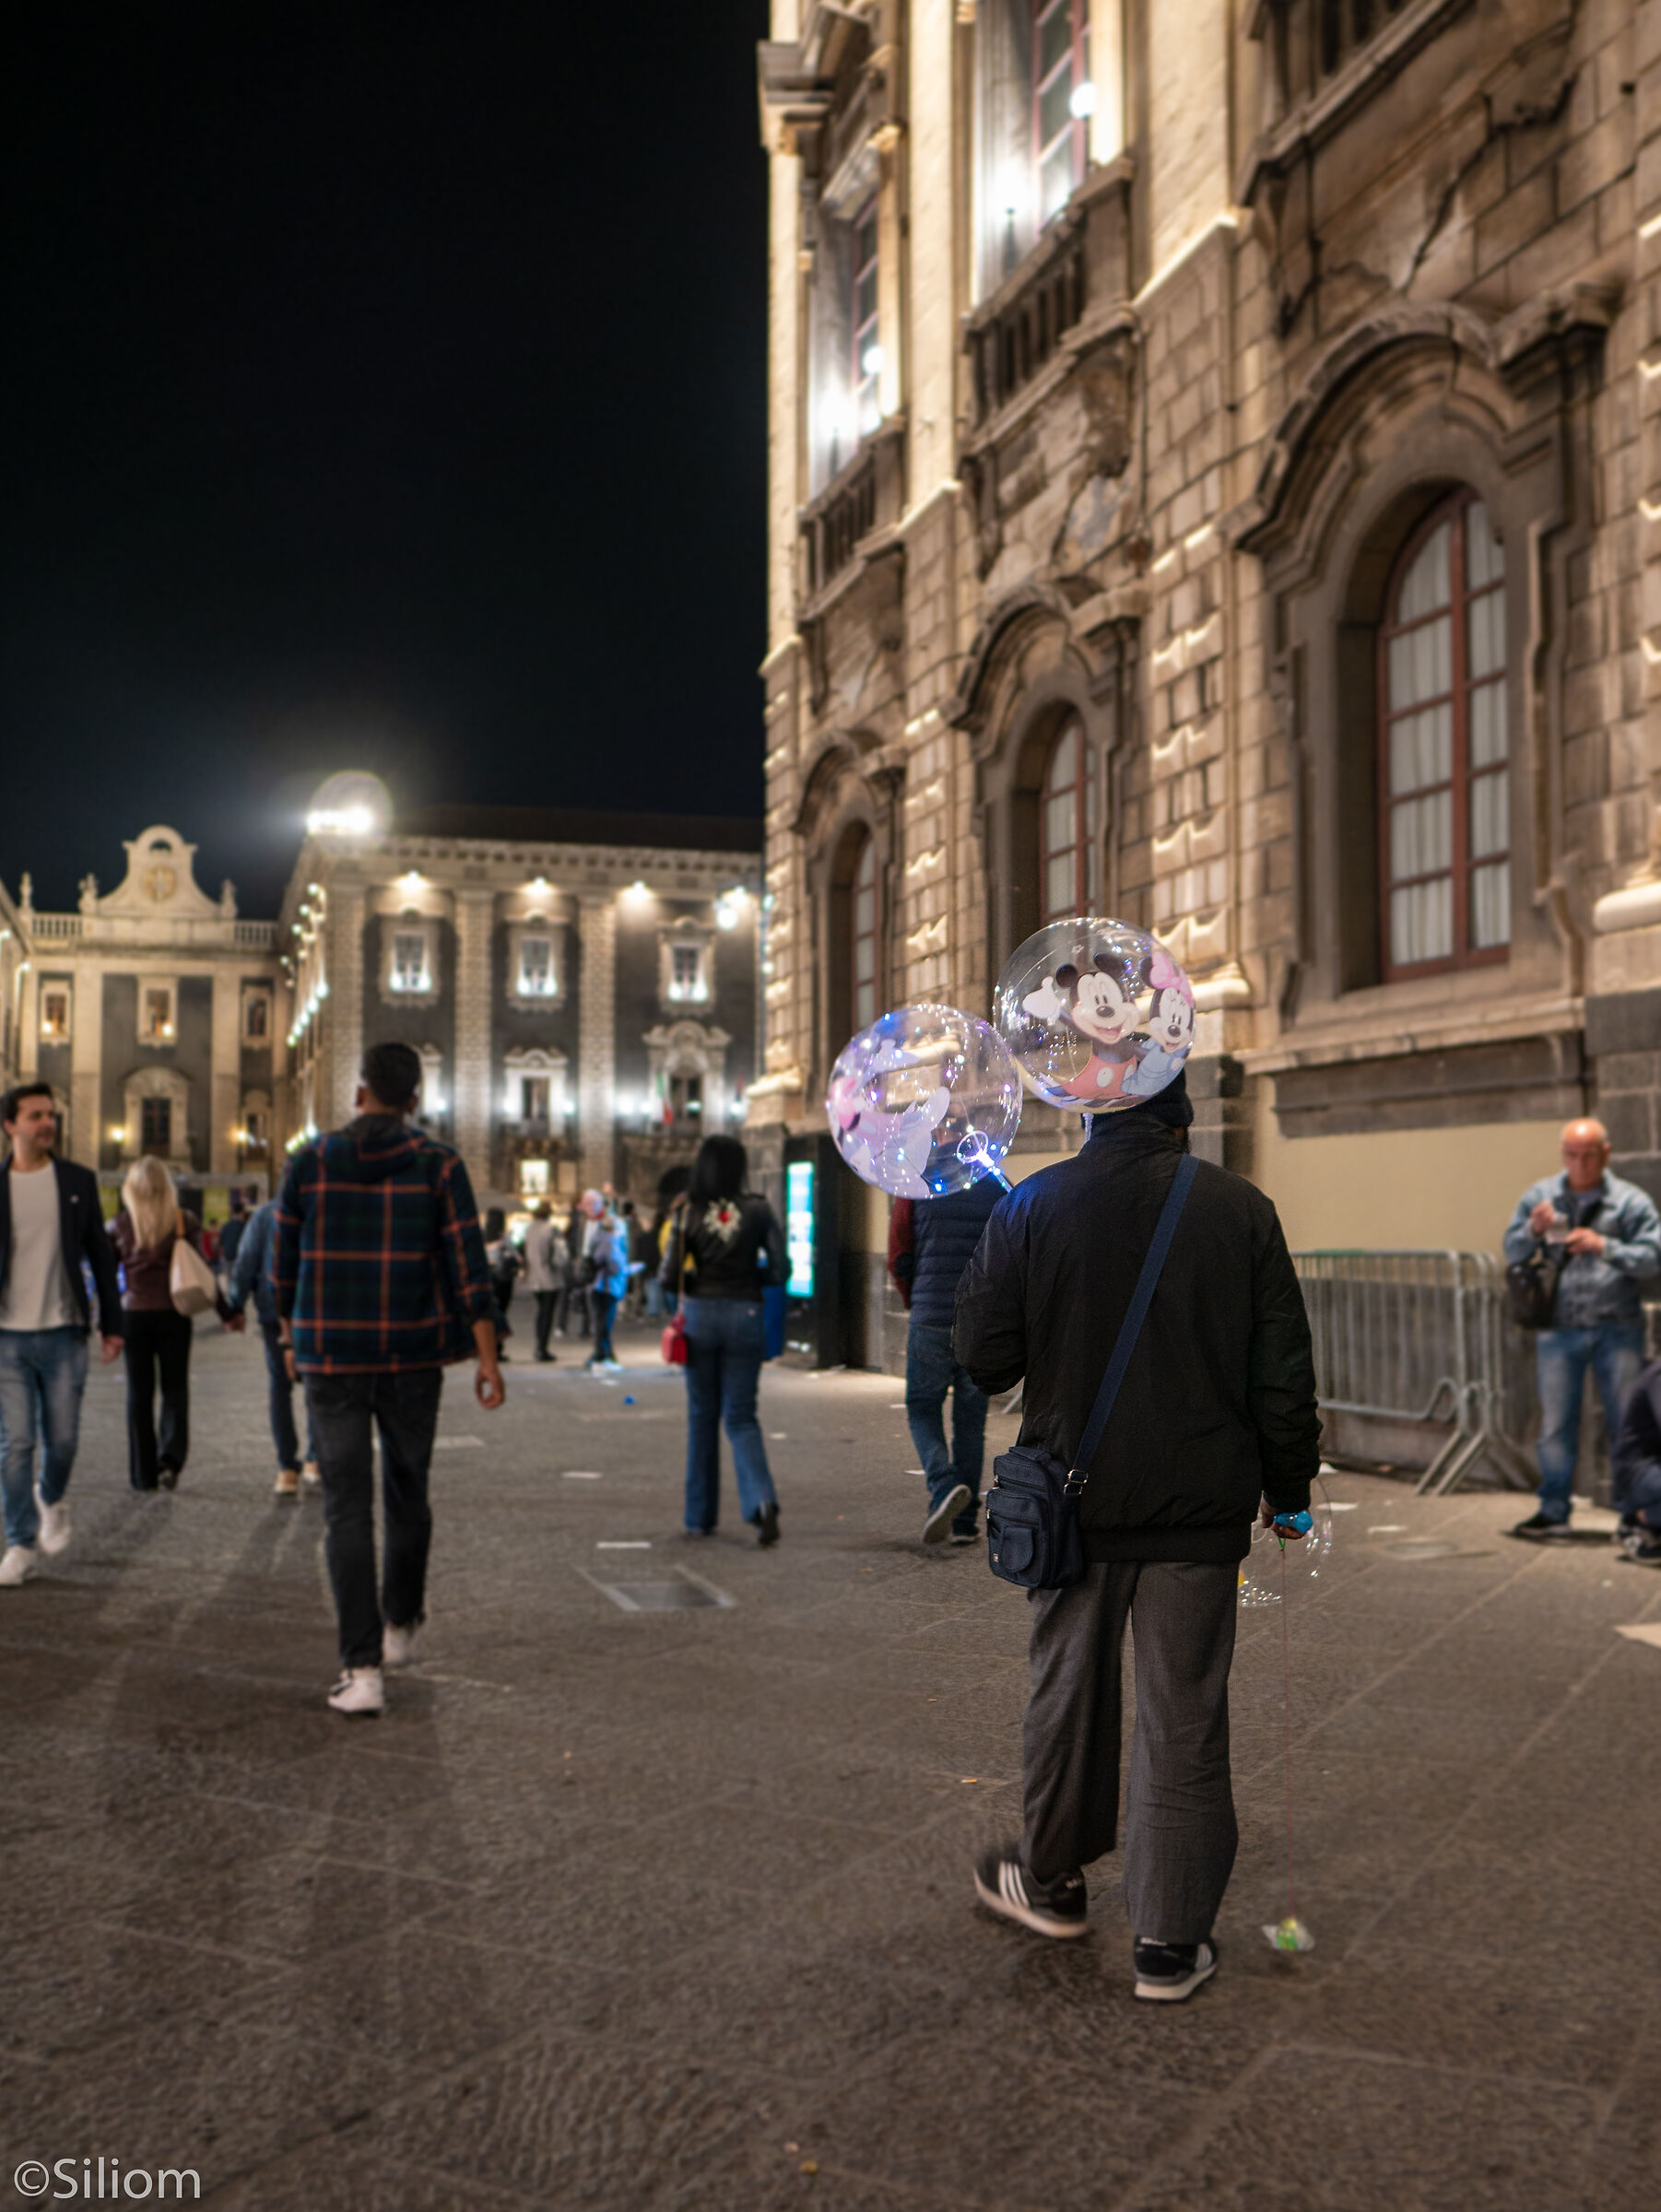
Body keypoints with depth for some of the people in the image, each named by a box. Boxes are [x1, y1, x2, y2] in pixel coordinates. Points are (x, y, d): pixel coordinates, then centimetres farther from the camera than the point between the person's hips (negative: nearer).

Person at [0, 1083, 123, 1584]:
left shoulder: (78, 1181, 4)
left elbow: (100, 1255, 8)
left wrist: (111, 1323, 5)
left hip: (63, 1334, 1)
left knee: (62, 1439, 4)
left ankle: (52, 1499, 34)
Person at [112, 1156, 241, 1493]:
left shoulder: (121, 1224, -1)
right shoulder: (184, 1221, -2)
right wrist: (227, 1313, 5)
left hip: (134, 1314, 0)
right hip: (174, 1315, 0)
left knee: (139, 1393, 8)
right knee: (175, 1390, 9)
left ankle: (144, 1473, 11)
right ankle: (171, 1459, -9)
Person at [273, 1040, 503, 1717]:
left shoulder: (310, 1161, -1)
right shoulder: (438, 1164, -4)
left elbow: (285, 1262, 6)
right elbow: (467, 1263, -9)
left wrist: (291, 1338, 22)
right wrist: (486, 1357, -6)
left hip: (331, 1356, 0)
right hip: (413, 1355, 1)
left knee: (348, 1509, 1)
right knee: (407, 1490, 21)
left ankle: (362, 1668, -6)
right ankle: (400, 1624, 38)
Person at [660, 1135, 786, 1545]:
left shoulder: (688, 1212, -4)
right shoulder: (757, 1210, -2)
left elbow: (670, 1277, -7)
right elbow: (778, 1270, -2)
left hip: (700, 1313, 0)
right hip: (745, 1315, 0)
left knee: (702, 1415, 13)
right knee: (740, 1416, 7)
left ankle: (700, 1516, 19)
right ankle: (762, 1500, -17)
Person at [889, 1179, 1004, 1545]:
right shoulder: (998, 1189, 1)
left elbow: (899, 1259, 0)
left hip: (931, 1322, -2)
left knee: (922, 1409, 13)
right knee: (970, 1418, 11)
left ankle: (944, 1485, -13)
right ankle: (964, 1522, 12)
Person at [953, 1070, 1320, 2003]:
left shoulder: (1030, 1206, -5)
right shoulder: (1241, 1208, -3)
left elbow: (984, 1356, -4)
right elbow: (1285, 1373, 0)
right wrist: (1289, 1489, 10)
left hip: (1074, 1499, 1)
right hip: (1202, 1505, 0)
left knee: (1068, 1690, 17)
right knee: (1184, 1716, 7)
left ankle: (1052, 1881, 35)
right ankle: (1172, 1941, 13)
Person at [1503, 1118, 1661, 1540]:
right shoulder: (1540, 1196, 8)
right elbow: (1512, 1251, 10)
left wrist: (1605, 1247, -19)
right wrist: (1534, 1230, -10)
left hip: (1616, 1328, -2)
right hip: (1559, 1328, 2)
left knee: (1626, 1422, 2)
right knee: (1556, 1422, 5)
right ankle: (1554, 1510, 13)